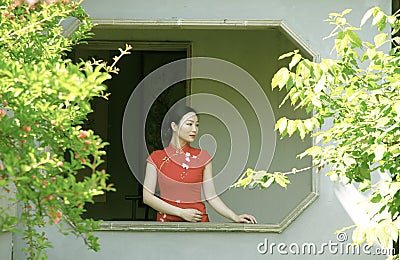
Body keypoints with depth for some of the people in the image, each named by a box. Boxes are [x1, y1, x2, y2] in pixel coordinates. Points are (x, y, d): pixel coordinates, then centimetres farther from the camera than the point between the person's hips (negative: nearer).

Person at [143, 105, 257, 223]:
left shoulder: (203, 157, 7)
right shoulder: (157, 158, 2)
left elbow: (211, 197, 7)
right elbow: (147, 196, -2)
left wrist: (235, 217, -6)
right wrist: (181, 212, -9)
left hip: (198, 221, 2)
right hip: (167, 220, -2)